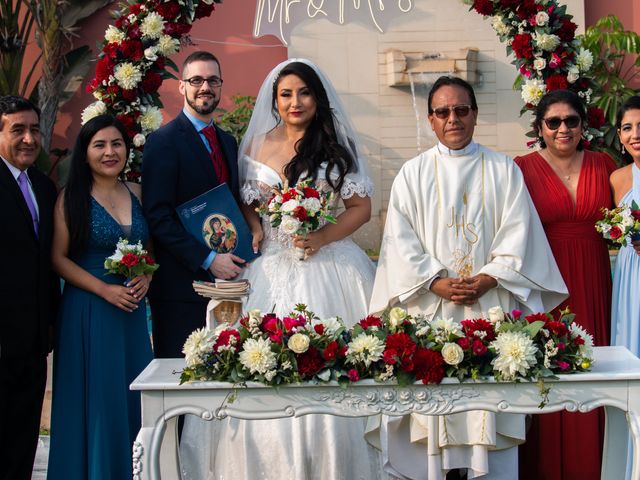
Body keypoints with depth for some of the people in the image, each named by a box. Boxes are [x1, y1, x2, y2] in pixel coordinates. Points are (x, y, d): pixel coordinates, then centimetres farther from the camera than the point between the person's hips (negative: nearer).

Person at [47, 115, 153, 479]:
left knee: (131, 400, 9)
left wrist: (147, 276, -5)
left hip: (133, 311, 5)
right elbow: (59, 258, -8)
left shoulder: (137, 193, 7)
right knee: (95, 399, 1)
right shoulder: (72, 197, -6)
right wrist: (105, 290, -16)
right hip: (88, 309, -4)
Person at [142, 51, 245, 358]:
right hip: (182, 284, -6)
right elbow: (159, 217, -14)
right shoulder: (164, 141, -7)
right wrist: (207, 260, -19)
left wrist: (239, 260, 3)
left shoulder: (228, 142, 17)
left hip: (226, 274, 7)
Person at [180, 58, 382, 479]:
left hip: (326, 266, -2)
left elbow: (362, 207, 1)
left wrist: (323, 237, -14)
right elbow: (247, 201, 19)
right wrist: (254, 229, -2)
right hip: (272, 269, 2)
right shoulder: (257, 145, 9)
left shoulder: (335, 146, 2)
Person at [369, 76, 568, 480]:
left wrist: (487, 280, -11)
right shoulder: (413, 173, 8)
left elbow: (518, 234, 2)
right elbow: (402, 240, 1)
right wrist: (437, 282, -11)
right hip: (431, 301, 0)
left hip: (490, 301, 0)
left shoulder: (504, 170, 9)